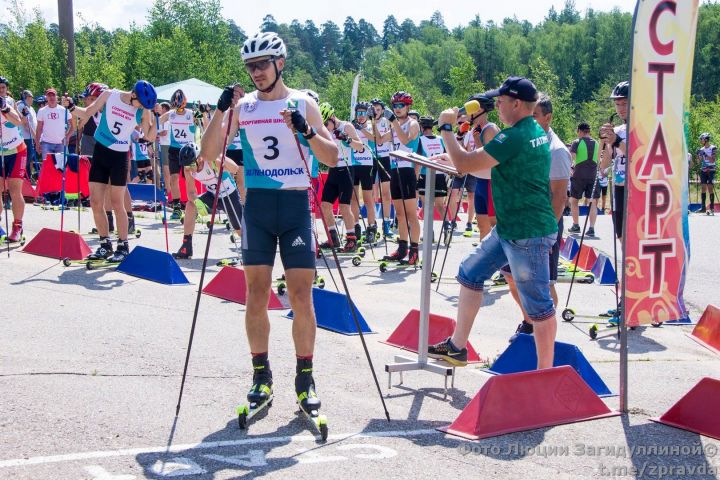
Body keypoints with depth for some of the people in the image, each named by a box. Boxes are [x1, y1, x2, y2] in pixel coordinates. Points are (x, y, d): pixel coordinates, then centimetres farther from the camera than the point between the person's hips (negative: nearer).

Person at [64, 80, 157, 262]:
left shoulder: (142, 111, -5)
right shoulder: (109, 96, -4)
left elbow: (150, 137, -4)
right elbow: (87, 114, 5)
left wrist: (153, 119, -18)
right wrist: (71, 108, -12)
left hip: (120, 157, -2)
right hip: (100, 152, 2)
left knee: (117, 203, -4)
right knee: (95, 202, 2)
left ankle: (123, 247, 6)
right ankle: (105, 245, 15)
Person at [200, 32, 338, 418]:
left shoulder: (303, 103, 3)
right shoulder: (242, 106, 7)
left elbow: (332, 158, -1)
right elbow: (209, 153, 0)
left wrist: (307, 132, -18)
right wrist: (221, 111, -12)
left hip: (296, 204, -1)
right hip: (257, 204, 2)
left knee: (301, 298, -3)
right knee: (257, 294, 3)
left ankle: (305, 378, 7)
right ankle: (261, 375, 14)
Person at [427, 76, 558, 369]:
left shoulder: (515, 137, -21)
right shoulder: (536, 132, 11)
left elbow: (465, 165, -19)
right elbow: (489, 168, 22)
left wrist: (446, 128, -6)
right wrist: (453, 160, 21)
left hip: (527, 233, -11)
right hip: (510, 227, 11)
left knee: (538, 305, -3)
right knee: (470, 273, 16)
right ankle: (456, 347, 23)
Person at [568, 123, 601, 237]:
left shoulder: (577, 142, -4)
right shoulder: (596, 143, 9)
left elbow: (571, 158, -13)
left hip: (579, 175, -3)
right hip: (593, 176, 3)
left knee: (574, 200, 14)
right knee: (593, 202, 3)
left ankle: (576, 226, 18)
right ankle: (591, 228, -6)